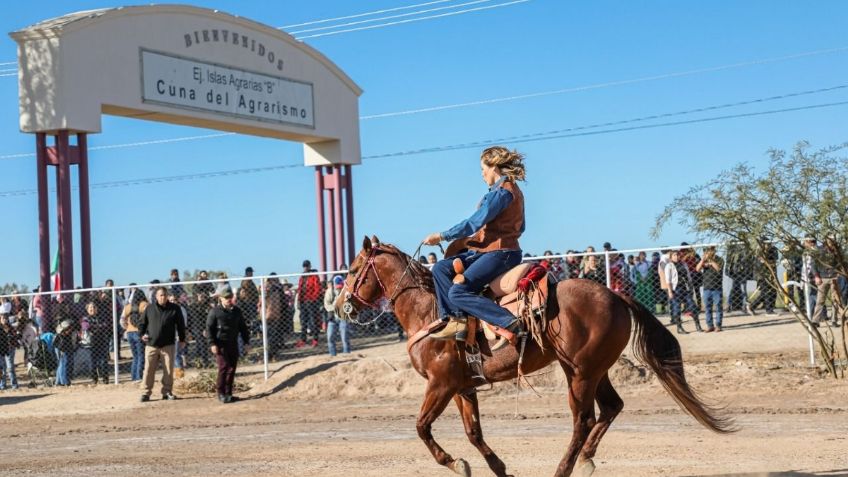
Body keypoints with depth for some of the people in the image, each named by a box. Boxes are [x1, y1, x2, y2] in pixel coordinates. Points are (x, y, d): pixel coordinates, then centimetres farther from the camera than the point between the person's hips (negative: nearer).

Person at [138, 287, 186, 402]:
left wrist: (182, 339, 9)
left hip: (168, 345, 0)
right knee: (149, 370, -1)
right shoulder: (149, 309, 6)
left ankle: (167, 392, 12)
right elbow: (143, 323, 13)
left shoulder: (175, 309, 4)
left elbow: (180, 325, 10)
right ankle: (147, 392, 6)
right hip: (151, 345, 0)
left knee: (168, 370, 2)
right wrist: (142, 334, -3)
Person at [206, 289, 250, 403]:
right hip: (221, 344, -5)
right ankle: (221, 394, -4)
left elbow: (243, 327, 17)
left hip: (233, 344, 5)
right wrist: (213, 344, -13)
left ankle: (228, 393, 14)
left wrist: (246, 342, 11)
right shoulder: (215, 311, -4)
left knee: (232, 368, 6)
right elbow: (209, 328, -5)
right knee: (223, 367, -12)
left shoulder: (236, 311, 11)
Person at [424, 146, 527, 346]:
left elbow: (475, 223, -18)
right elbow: (520, 227, 23)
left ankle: (509, 323, -25)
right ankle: (457, 320, -8)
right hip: (487, 251, 11)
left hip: (499, 254, -11)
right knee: (441, 268, 3)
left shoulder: (501, 192, -15)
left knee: (458, 292, -21)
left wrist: (441, 236, -12)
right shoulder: (512, 190, 17)